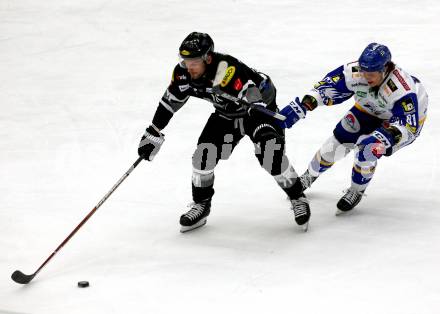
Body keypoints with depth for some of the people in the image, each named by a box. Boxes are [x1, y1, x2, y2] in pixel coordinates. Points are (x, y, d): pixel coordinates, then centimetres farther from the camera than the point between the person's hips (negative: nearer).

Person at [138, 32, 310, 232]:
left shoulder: (227, 70, -40)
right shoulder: (183, 73, -18)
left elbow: (266, 89, -42)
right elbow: (170, 101, 0)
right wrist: (153, 133, 4)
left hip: (259, 109, -6)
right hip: (226, 114, 6)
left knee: (270, 155, -24)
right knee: (203, 155, -6)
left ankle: (298, 199, -2)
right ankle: (201, 205, 17)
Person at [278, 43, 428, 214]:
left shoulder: (402, 90, -41)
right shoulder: (354, 72, -30)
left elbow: (408, 126, -40)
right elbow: (326, 86, -20)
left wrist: (389, 135, -57)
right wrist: (303, 105, -31)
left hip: (407, 118, -5)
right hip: (369, 110, 5)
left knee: (368, 149, -24)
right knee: (336, 144, 1)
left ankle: (357, 191, 5)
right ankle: (309, 176, 31)